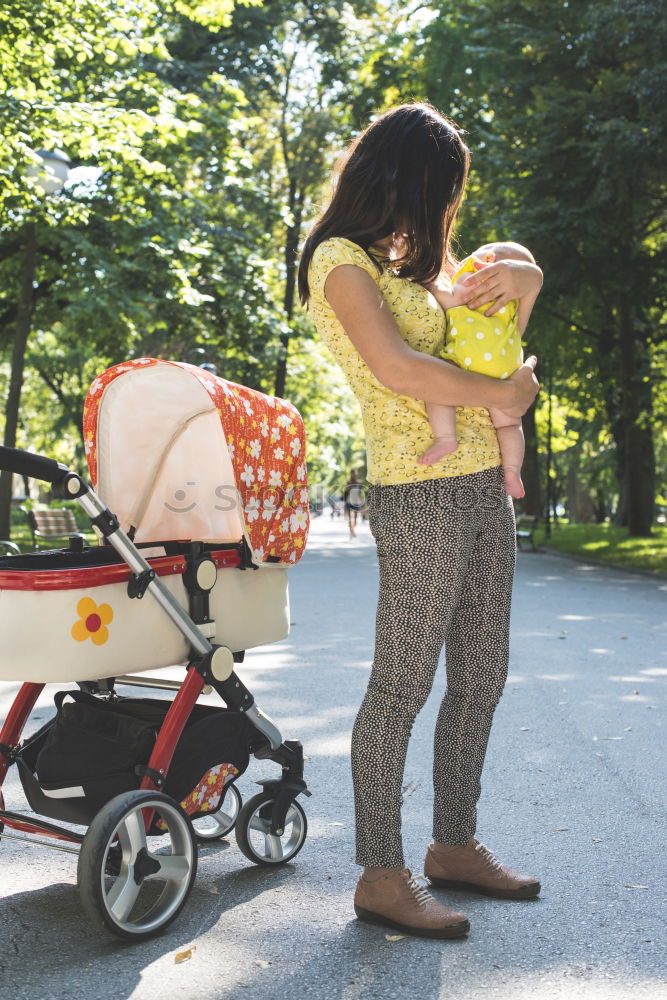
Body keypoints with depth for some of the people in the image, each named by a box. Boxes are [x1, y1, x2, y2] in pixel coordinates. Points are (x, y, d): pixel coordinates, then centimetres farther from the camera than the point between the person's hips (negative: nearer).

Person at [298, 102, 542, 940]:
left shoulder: (410, 264, 21)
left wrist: (524, 280, 8)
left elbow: (493, 338, 29)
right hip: (420, 496, -9)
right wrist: (500, 395, -8)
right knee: (402, 685, -4)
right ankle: (380, 877, 6)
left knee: (481, 679, 12)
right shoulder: (340, 259, -4)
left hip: (484, 488, 9)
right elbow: (397, 368, -18)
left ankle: (455, 847, 26)